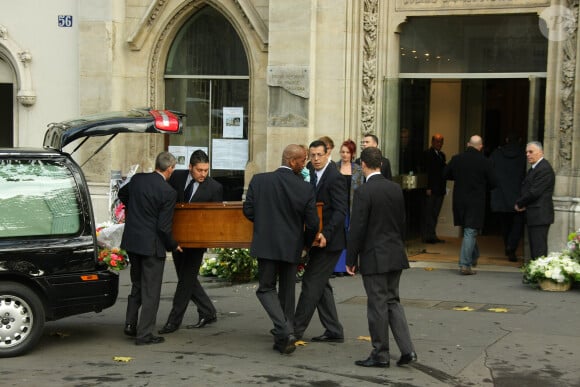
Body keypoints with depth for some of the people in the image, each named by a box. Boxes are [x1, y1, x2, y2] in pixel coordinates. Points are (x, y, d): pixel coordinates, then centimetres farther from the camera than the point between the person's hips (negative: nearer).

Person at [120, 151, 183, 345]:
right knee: (151, 291, 4)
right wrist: (173, 246, 0)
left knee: (137, 285, 23)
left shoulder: (137, 179, 0)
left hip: (132, 241, 6)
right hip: (152, 245, -6)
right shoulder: (168, 192, -18)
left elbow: (122, 193, 23)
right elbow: (164, 227, -17)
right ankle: (144, 334, 7)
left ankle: (130, 324, 25)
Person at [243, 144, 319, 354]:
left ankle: (284, 331, -11)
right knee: (287, 292, 16)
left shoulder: (259, 180, -7)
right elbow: (312, 223, -6)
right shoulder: (306, 188, -8)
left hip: (266, 245, -1)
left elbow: (248, 210, -3)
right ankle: (283, 340, 22)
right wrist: (306, 242, 14)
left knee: (266, 288, 9)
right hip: (292, 247, 1)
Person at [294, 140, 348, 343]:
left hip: (329, 240, -10)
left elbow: (341, 210, -21)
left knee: (311, 282, -6)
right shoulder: (314, 174, 11)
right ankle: (333, 331, 19)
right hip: (319, 240, 10)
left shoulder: (335, 178, -16)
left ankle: (296, 330, 1)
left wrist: (325, 234, -30)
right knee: (321, 284, 12)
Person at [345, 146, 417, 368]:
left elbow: (357, 228, -15)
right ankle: (407, 350, 8)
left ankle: (380, 354, 12)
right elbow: (402, 223, 12)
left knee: (377, 305, 2)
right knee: (393, 301, 15)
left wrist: (351, 259, -7)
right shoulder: (396, 189, 5)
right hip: (395, 255, 7)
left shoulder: (363, 192, -15)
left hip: (374, 256, -7)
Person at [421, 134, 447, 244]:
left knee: (435, 214, 9)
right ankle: (428, 236, 0)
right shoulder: (427, 154, -6)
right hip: (431, 189, -7)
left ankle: (432, 236, 13)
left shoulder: (442, 155, 18)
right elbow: (426, 171, -12)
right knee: (428, 213, -3)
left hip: (440, 189, 7)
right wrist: (428, 188, -17)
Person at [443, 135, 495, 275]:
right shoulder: (485, 162, -11)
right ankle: (465, 265, -4)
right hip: (476, 201, -4)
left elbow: (445, 175, 8)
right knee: (470, 232, -1)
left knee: (469, 231, 22)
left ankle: (473, 257, 35)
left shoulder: (456, 159, -3)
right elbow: (492, 183, -5)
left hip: (459, 199, 4)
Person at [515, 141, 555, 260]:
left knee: (539, 250, -10)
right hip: (533, 216, 10)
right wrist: (521, 204, 1)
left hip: (540, 216, -10)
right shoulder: (534, 168, 18)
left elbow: (534, 192, -20)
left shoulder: (544, 169, -15)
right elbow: (526, 189, 20)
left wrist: (519, 204, -7)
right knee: (534, 250, 12)